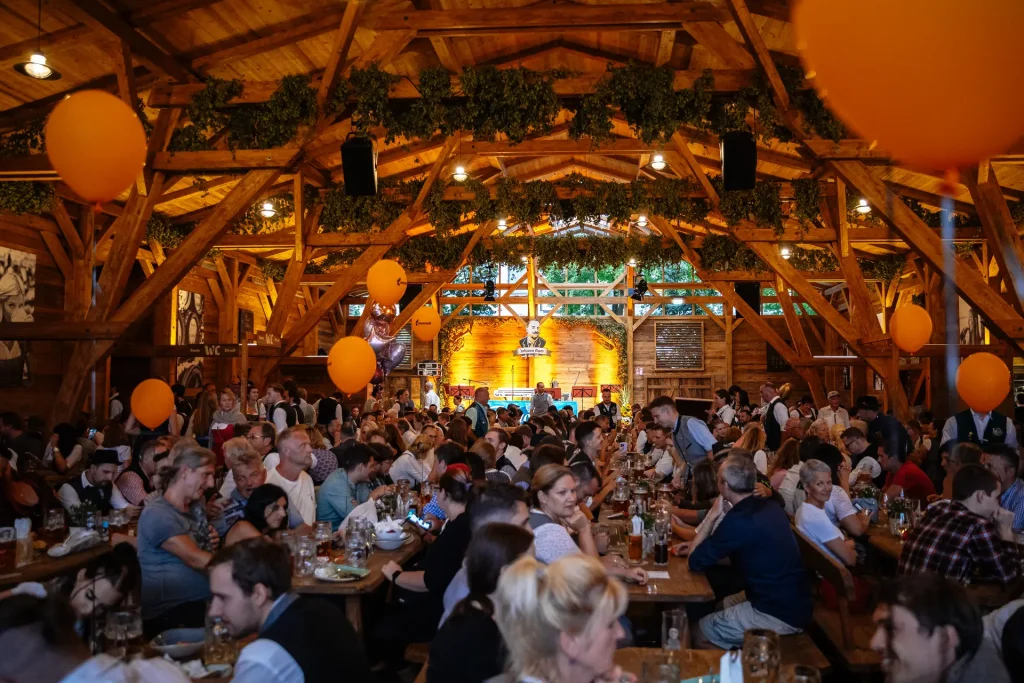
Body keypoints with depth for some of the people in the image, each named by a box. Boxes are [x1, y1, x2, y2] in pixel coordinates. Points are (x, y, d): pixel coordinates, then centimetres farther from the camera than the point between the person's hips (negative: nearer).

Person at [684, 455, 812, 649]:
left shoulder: (738, 520, -24)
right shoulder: (770, 506, 4)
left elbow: (696, 562, -13)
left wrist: (713, 514, -8)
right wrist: (699, 545, 16)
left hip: (778, 615, -9)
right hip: (795, 602, 9)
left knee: (700, 633, 3)